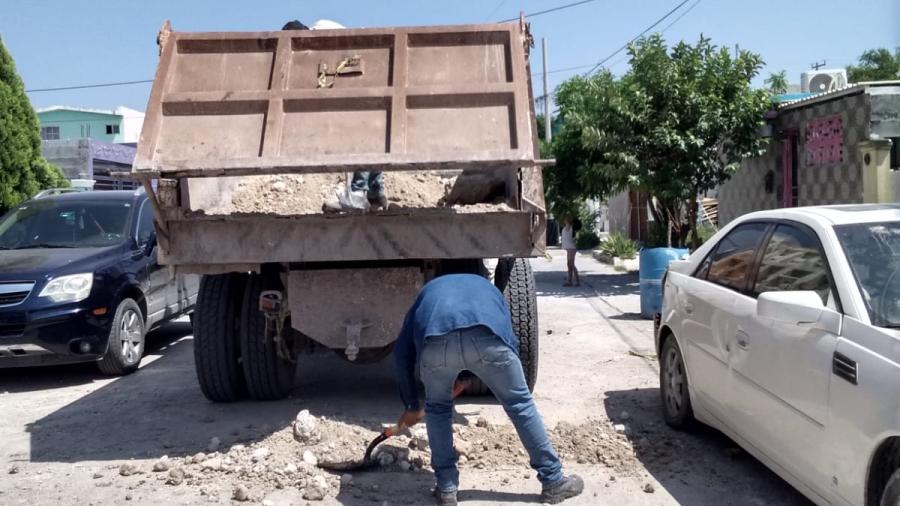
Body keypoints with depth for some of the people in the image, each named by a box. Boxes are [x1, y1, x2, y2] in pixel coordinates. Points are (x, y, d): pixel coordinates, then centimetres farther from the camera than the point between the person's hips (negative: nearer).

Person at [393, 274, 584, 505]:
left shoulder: (428, 292, 42)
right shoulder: (487, 287, 44)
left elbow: (402, 352, 36)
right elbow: (509, 337, 41)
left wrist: (412, 405, 44)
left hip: (435, 340, 0)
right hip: (487, 336, 0)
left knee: (437, 408, 27)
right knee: (520, 402, 20)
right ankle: (554, 482, 30)